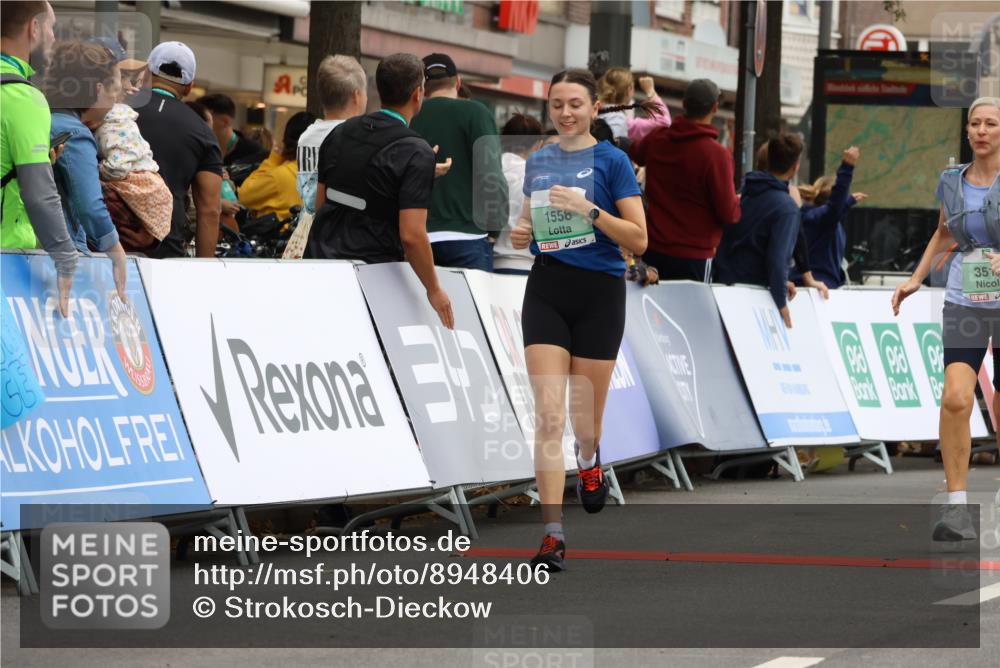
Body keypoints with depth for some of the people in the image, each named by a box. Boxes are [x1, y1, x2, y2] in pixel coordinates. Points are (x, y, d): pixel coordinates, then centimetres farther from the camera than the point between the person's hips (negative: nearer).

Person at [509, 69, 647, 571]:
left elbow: (638, 240, -7)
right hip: (546, 290, 3)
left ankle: (590, 461, 43)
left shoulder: (611, 160, -3)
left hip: (599, 292, -3)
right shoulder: (537, 162, 11)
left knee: (584, 416, 5)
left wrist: (589, 211, -19)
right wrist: (520, 233, 1)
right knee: (548, 413, -11)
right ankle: (553, 534, -14)